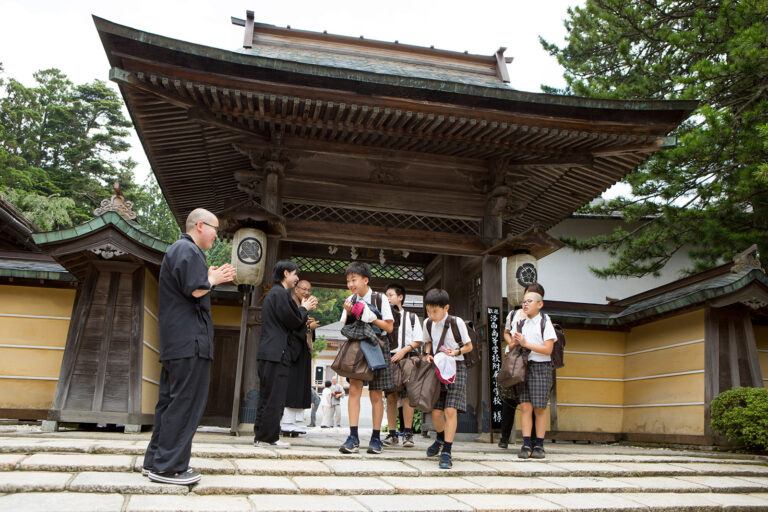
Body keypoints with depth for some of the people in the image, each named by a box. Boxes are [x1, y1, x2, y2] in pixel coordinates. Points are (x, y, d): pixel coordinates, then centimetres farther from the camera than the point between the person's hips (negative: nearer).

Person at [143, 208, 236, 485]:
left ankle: (156, 461, 19)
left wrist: (209, 277, 15)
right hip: (190, 340, -11)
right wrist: (213, 280, -2)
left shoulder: (176, 249, 22)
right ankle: (168, 466, -3)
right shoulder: (189, 250, -10)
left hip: (175, 342, 11)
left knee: (171, 400, 13)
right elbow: (195, 290, -20)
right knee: (186, 401, -6)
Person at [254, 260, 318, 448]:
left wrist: (303, 310, 16)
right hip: (277, 353, -11)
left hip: (269, 353, 11)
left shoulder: (273, 293, 22)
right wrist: (304, 309, 5)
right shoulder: (280, 293, -11)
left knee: (267, 396, 13)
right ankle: (269, 437, -1)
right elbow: (292, 321, -13)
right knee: (274, 397, -5)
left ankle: (261, 436, 17)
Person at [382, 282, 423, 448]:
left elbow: (418, 341, 4)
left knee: (406, 395, -7)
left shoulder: (411, 317, 10)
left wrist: (404, 350, -9)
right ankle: (392, 434, 7)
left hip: (406, 359, -3)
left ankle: (408, 433, -3)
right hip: (388, 359, 3)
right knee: (390, 397, 2)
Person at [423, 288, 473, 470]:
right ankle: (441, 438, 35)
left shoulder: (456, 322, -9)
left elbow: (469, 346, 1)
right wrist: (428, 354, 1)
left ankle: (446, 452, -4)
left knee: (451, 410, -12)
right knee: (436, 412, 4)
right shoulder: (427, 323, 4)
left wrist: (457, 351, -18)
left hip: (455, 368, -4)